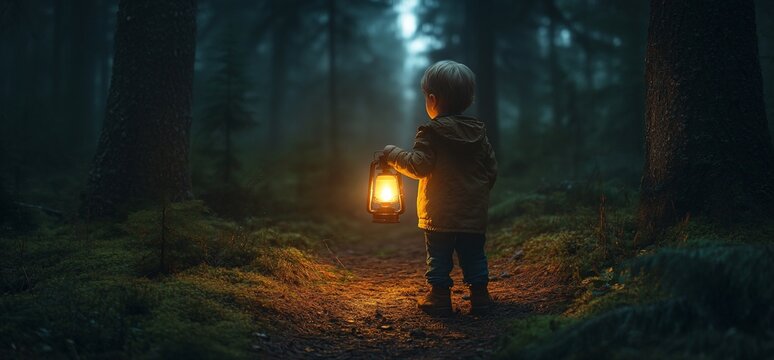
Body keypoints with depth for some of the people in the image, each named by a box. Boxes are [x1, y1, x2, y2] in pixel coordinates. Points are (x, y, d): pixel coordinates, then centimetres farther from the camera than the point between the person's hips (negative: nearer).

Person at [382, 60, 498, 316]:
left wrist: (393, 154, -4)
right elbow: (492, 170, 10)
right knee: (474, 256, 12)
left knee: (438, 257, 6)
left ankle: (439, 297, 9)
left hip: (440, 213, -4)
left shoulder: (431, 132, -10)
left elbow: (418, 166, -17)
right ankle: (479, 296, 14)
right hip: (474, 213, 5)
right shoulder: (479, 132, 7)